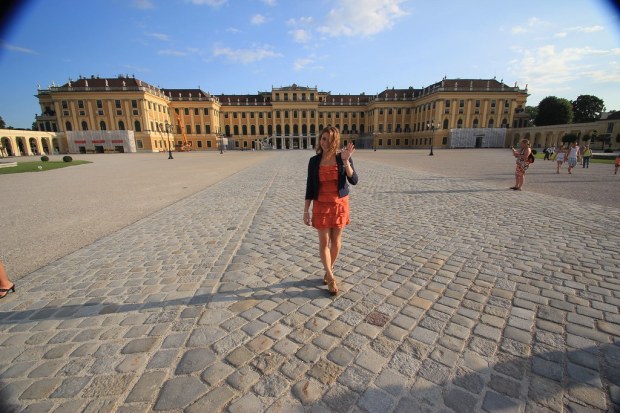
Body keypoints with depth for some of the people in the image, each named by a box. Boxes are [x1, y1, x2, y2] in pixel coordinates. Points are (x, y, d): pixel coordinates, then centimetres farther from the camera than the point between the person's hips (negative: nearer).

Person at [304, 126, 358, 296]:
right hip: (321, 205, 0)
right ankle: (331, 278, 13)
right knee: (324, 241, 0)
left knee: (336, 240, 10)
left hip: (340, 204, 0)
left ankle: (329, 270, 32)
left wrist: (346, 161, -28)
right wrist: (306, 211, -3)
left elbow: (354, 181, -15)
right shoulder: (314, 161, -3)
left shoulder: (343, 158, -5)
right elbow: (309, 186, 0)